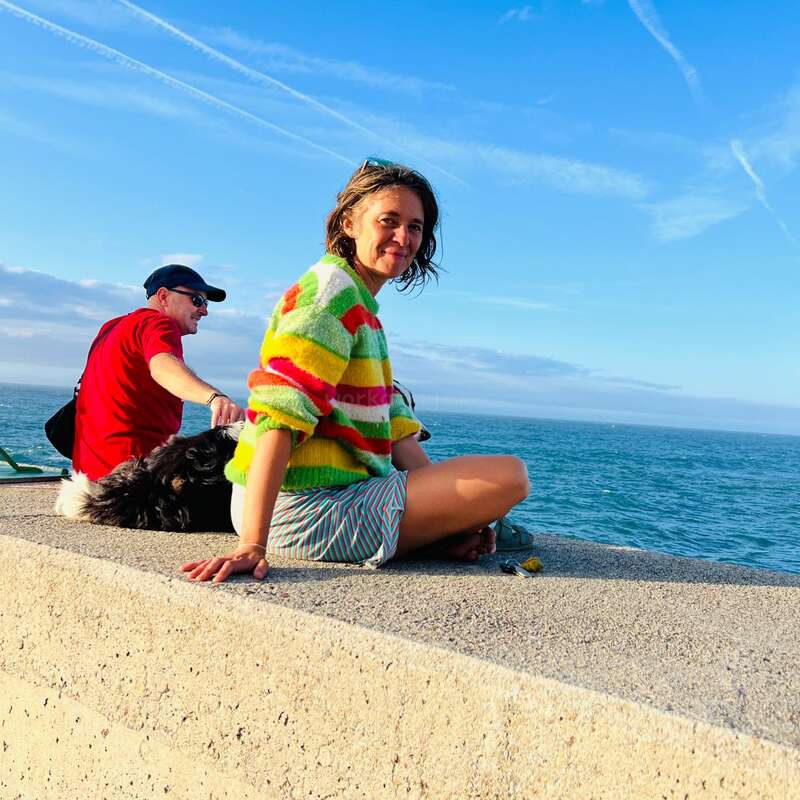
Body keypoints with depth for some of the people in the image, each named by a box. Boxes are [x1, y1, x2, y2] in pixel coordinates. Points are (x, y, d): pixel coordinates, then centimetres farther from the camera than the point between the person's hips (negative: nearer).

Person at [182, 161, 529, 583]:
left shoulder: (363, 306, 17)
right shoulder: (332, 291, -14)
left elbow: (393, 422, 13)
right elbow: (281, 417, -26)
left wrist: (455, 505, 5)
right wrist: (252, 545, -33)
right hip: (308, 509, -10)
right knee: (509, 475, -13)